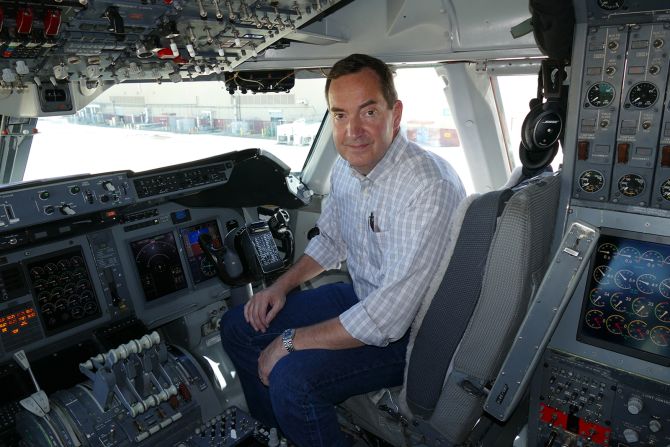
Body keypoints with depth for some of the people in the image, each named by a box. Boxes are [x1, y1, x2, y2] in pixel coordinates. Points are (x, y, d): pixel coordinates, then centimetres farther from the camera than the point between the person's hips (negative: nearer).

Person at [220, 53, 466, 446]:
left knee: (290, 377, -28)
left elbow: (388, 319, -32)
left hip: (412, 329, -8)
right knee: (238, 328, 7)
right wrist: (282, 286, 2)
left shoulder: (430, 189, -30)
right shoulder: (346, 167, -3)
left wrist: (291, 341, -21)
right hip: (363, 296, 8)